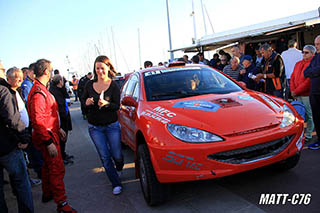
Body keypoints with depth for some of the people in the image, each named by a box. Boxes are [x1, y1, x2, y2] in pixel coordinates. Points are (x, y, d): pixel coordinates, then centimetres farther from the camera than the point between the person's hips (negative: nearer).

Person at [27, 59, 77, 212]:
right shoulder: (38, 93, -22)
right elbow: (37, 121, -27)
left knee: (48, 165, 22)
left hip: (50, 133, 11)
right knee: (57, 169, -7)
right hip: (47, 136, -11)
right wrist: (49, 142, -27)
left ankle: (47, 194, 39)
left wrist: (58, 129, 23)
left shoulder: (42, 89, 12)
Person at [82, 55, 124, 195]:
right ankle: (116, 184, 15)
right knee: (105, 156, 3)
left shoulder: (113, 85, -7)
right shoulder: (90, 85, 2)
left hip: (112, 126, -2)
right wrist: (87, 102, -12)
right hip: (95, 127, 2)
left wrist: (106, 104, -32)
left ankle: (119, 169, 40)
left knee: (117, 155, 4)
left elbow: (117, 106, -11)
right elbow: (83, 100, 12)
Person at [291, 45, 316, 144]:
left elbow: (309, 81, -14)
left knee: (309, 116, 1)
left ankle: (308, 135, 10)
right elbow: (292, 77, 14)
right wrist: (292, 90, 0)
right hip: (297, 95, 6)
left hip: (307, 95, -6)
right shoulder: (298, 64, 16)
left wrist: (296, 91, -12)